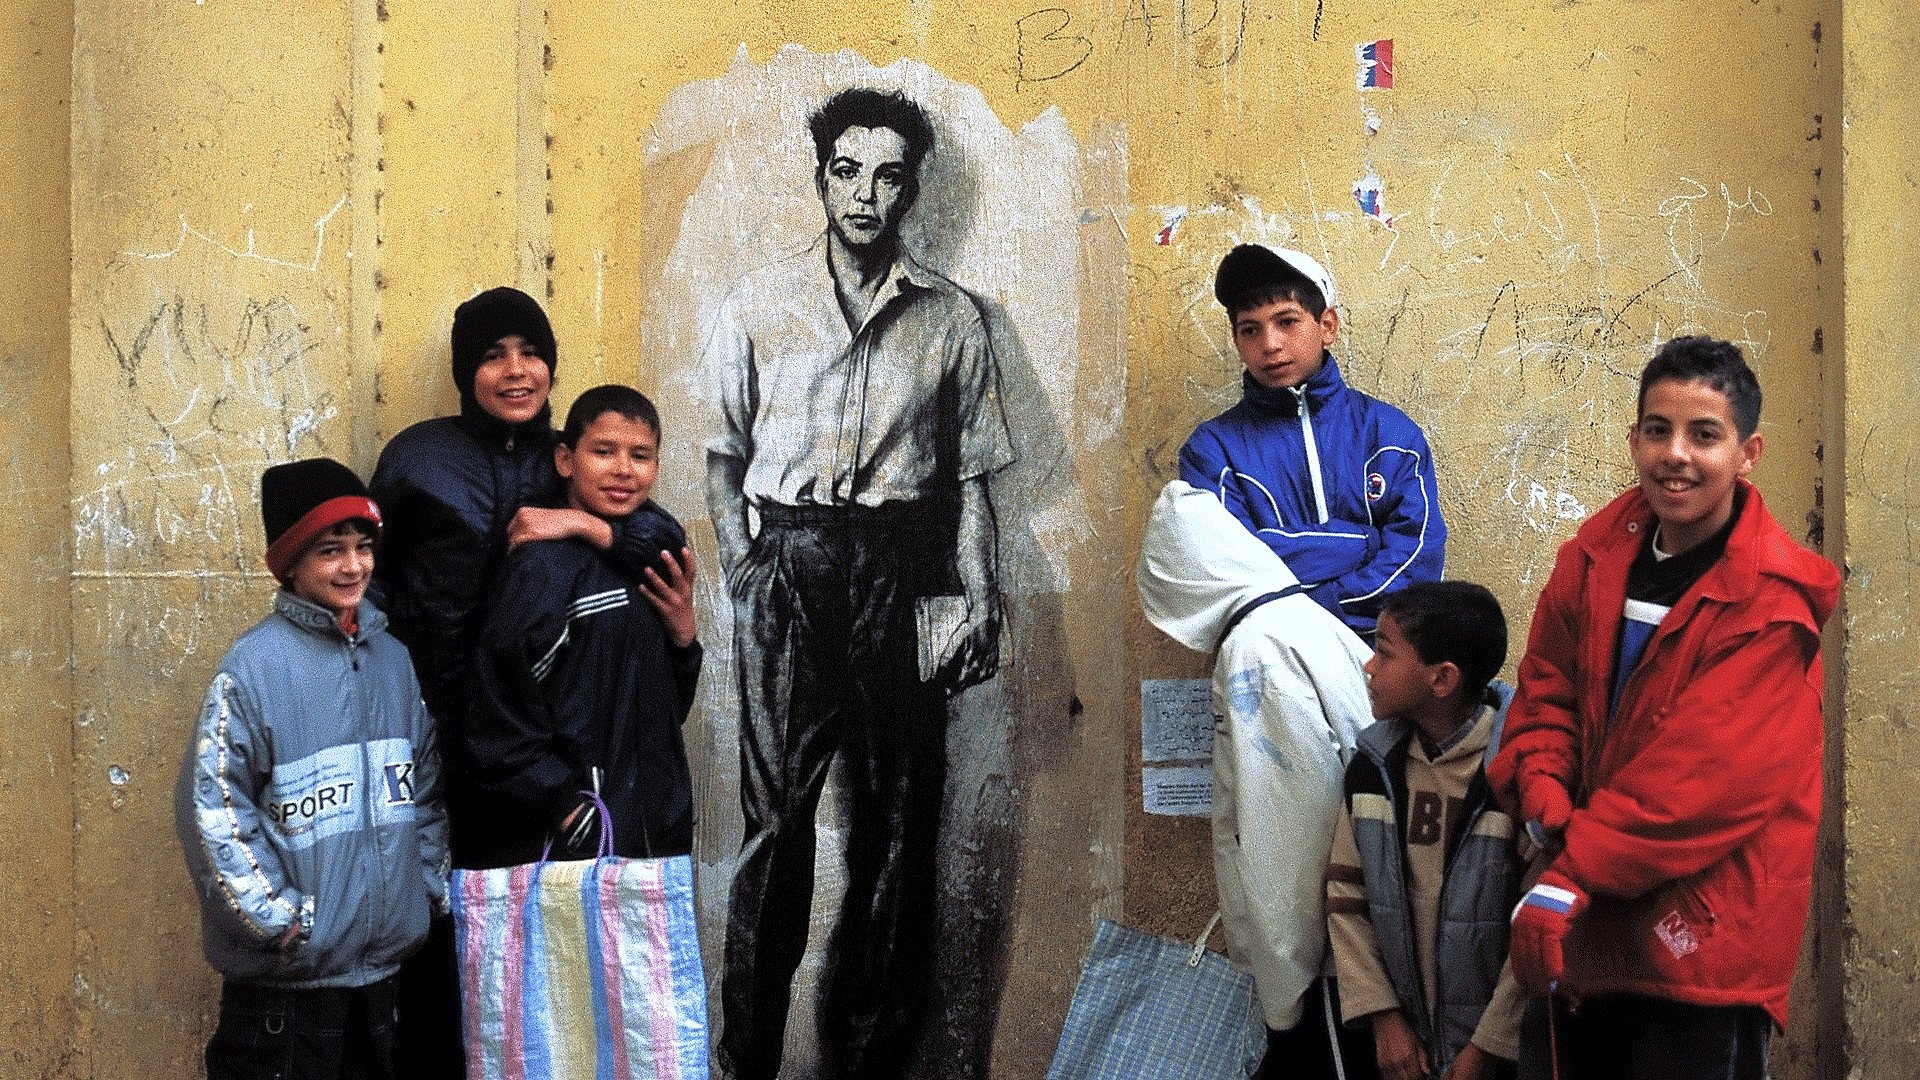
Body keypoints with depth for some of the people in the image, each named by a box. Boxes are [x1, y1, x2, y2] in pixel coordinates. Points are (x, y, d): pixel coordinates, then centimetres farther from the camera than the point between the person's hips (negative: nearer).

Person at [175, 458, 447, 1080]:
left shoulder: (392, 658, 7)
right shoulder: (256, 665, -11)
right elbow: (211, 804, -14)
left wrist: (429, 886, 8)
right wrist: (279, 917, -14)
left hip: (383, 964, 6)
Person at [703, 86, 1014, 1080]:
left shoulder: (950, 318, 10)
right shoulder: (759, 303, 10)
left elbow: (969, 474, 11)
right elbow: (723, 453, 12)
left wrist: (978, 597, 1)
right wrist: (743, 570, 0)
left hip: (901, 570, 1)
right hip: (788, 562, -1)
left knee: (899, 813, 1)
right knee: (778, 810, -5)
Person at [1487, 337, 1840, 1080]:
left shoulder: (1773, 604, -14)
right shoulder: (1597, 555, 3)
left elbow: (1710, 774, -20)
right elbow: (1546, 689, 6)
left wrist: (1572, 875, -23)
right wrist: (1548, 804, -13)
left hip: (1702, 935, -5)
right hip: (1587, 918, 5)